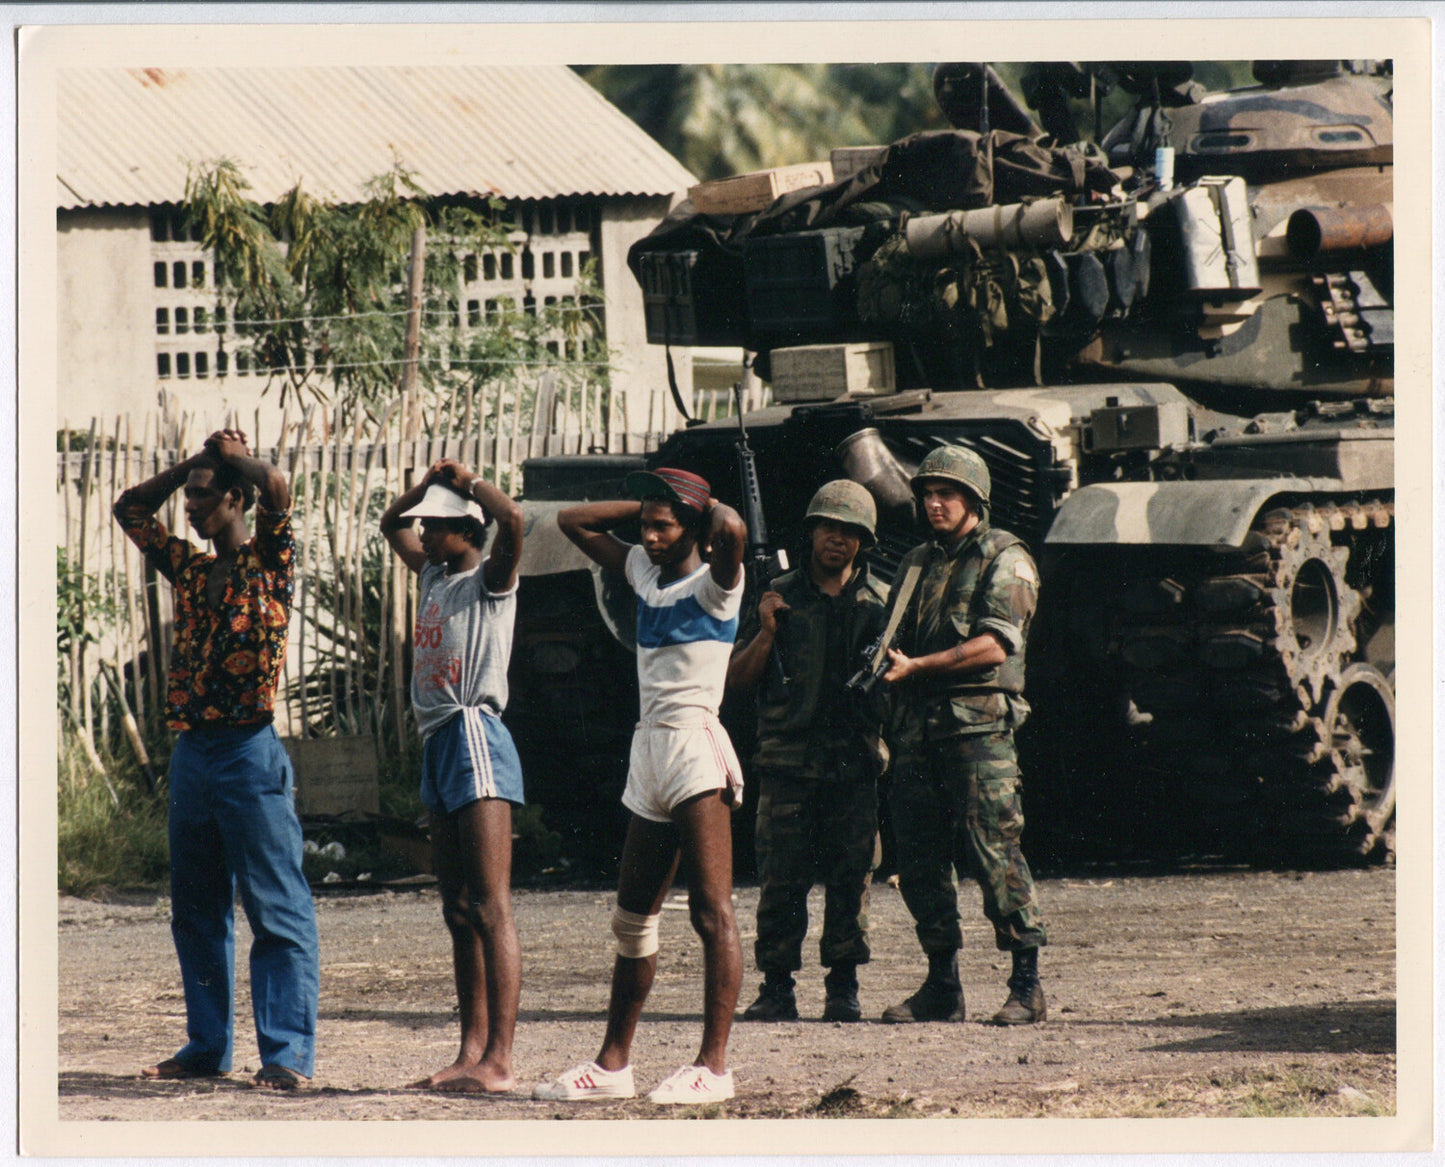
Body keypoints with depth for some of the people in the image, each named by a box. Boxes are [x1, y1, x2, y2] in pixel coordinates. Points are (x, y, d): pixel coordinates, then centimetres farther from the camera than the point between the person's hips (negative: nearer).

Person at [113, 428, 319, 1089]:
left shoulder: (268, 562, -2)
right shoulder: (190, 569, 16)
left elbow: (276, 490, -18)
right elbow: (131, 508, 24)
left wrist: (234, 456, 1)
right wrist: (195, 460, 16)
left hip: (249, 754, -7)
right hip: (190, 754, 7)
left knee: (276, 909, -6)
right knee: (196, 911, 11)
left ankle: (287, 1053, -9)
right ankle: (207, 1047, 18)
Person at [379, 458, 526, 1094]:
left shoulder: (490, 579, -6)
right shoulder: (435, 575, 17)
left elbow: (512, 519, -26)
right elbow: (391, 524, 33)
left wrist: (466, 480, -10)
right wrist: (431, 482, 16)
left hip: (475, 738, -9)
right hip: (438, 744, 9)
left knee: (491, 908, -13)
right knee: (459, 910, 8)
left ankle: (501, 1060, -18)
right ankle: (473, 1051, 10)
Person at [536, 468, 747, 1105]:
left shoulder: (712, 585, -5)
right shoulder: (644, 571, 16)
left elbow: (732, 530, -27)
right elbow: (574, 521, 25)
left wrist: (704, 506, -6)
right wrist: (646, 505, 14)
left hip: (696, 747, -8)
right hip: (647, 749, 8)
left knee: (712, 911, -11)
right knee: (633, 917, 11)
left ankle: (714, 1065, -15)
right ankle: (613, 1063, 16)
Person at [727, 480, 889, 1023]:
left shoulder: (880, 601, 10)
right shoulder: (781, 596, 8)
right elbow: (736, 678, 8)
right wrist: (766, 632, -7)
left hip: (855, 767, 0)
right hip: (788, 762, 0)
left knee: (851, 878, 0)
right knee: (781, 880, -3)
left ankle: (843, 987, 6)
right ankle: (776, 988, 1)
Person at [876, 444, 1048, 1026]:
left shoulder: (1004, 559, 0)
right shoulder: (916, 562, 21)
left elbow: (995, 646, -11)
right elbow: (894, 639, 26)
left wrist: (916, 666, -16)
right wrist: (882, 664, 4)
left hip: (978, 726, -7)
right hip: (916, 731, 7)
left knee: (993, 853, -11)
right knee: (920, 862, 4)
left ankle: (1027, 985, -9)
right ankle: (941, 987, 11)